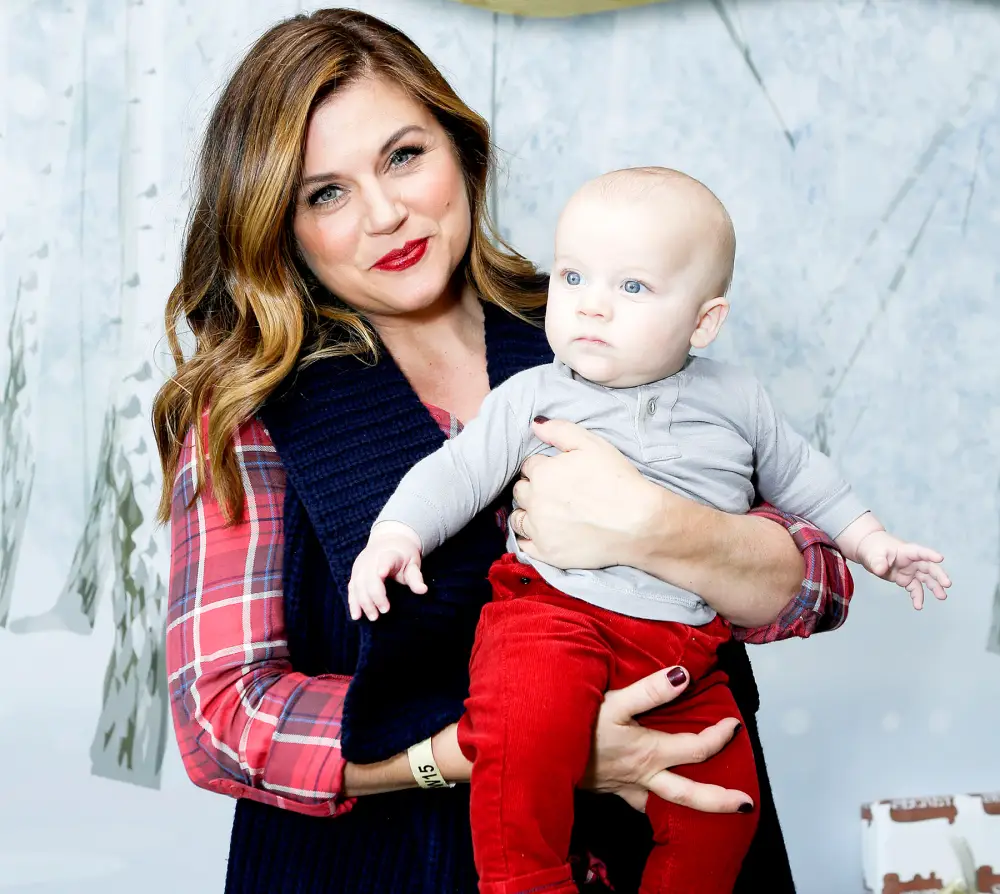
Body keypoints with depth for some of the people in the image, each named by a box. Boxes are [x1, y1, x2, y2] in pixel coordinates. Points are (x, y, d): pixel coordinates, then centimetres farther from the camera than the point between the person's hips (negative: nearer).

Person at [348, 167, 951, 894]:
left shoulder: (737, 402, 12)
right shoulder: (531, 398, 6)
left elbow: (799, 475, 24)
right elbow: (458, 471, 3)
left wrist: (871, 542, 20)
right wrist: (397, 532, -12)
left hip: (687, 649, 3)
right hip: (554, 614, -3)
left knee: (722, 805, -2)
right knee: (524, 732, -31)